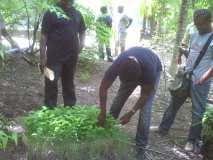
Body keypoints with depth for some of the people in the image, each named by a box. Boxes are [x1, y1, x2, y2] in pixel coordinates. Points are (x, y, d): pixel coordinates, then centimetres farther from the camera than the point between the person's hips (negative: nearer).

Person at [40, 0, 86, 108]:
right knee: (51, 83, -2)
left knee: (69, 83, 17)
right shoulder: (51, 12, -6)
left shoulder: (77, 14, 8)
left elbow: (82, 31, 20)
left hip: (71, 56, 5)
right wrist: (43, 56, -12)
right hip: (54, 56, -4)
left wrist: (81, 43, 0)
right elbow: (44, 35, -8)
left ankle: (70, 107, 30)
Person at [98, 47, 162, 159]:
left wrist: (131, 113, -28)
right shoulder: (117, 65, -37)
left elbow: (145, 94, -27)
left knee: (145, 111, -13)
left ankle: (140, 148, -1)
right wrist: (103, 112, -27)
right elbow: (103, 87, -25)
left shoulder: (149, 69, -44)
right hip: (130, 70, 3)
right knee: (118, 101, -1)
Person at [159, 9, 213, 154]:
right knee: (174, 103, 17)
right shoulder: (194, 35, 11)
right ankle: (163, 128, 32)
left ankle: (193, 140, 17)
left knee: (198, 111, 3)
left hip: (200, 81, -7)